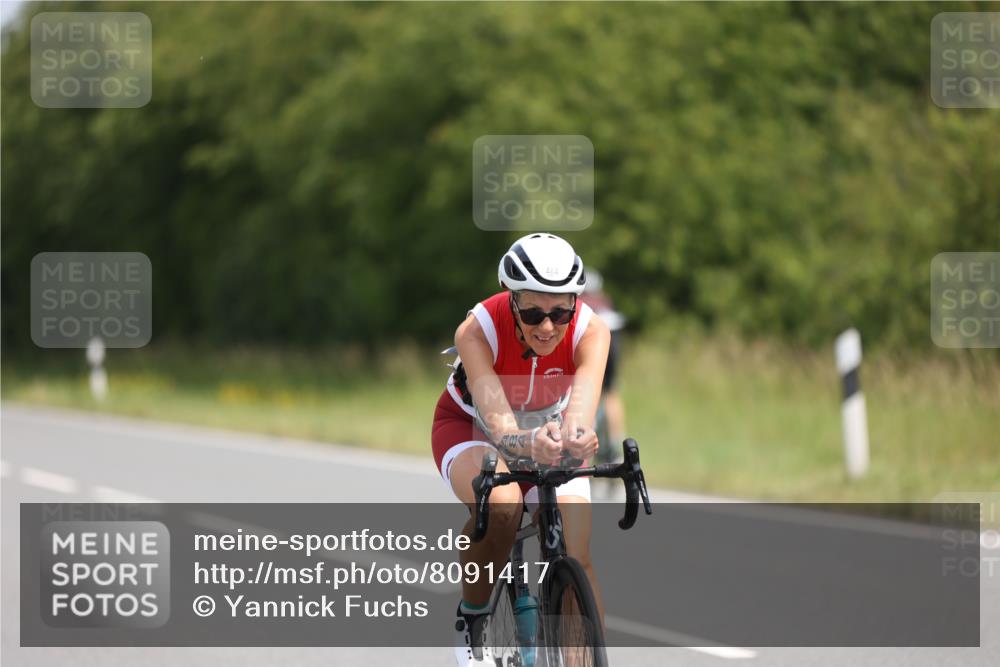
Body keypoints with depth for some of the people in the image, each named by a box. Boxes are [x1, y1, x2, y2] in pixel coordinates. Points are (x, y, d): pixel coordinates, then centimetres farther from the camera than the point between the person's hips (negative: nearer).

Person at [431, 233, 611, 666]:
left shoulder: (590, 331, -28)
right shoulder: (477, 331, -34)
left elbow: (583, 400, -46)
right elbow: (499, 424, -45)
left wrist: (576, 434, -71)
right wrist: (531, 443, -69)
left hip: (548, 435, 3)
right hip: (470, 430, -3)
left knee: (577, 557, -19)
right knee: (501, 502, -36)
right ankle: (471, 618, -12)